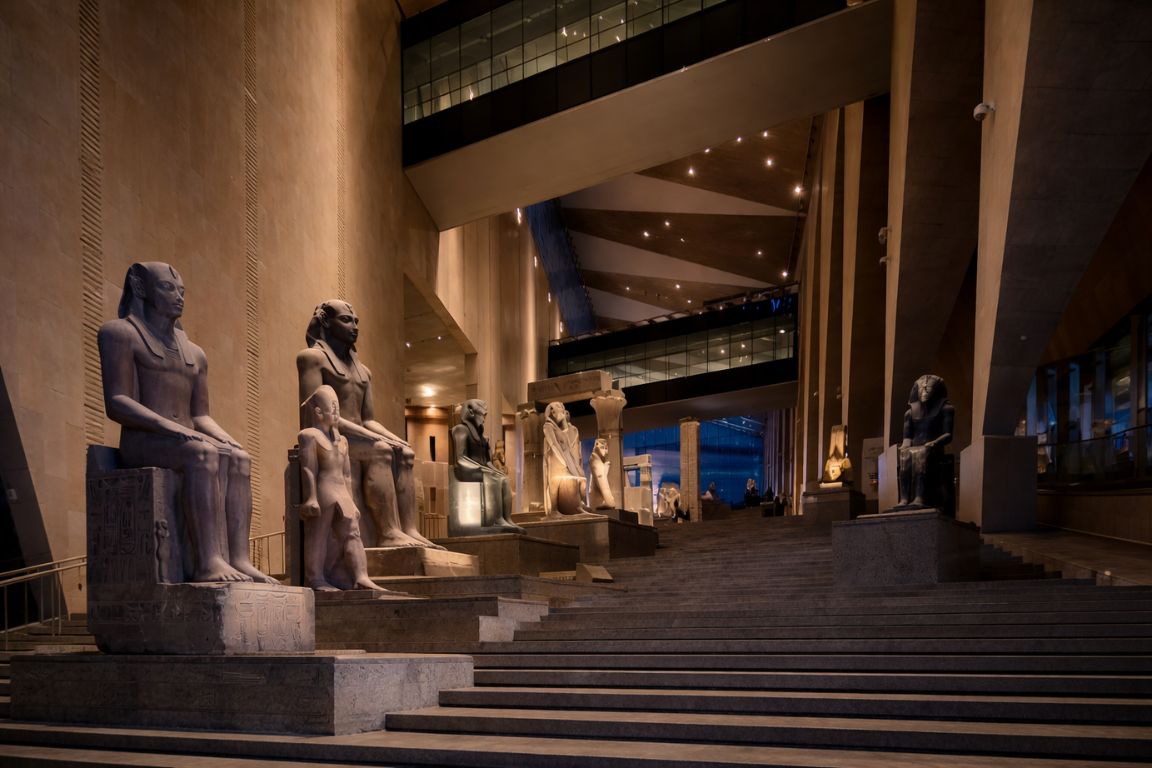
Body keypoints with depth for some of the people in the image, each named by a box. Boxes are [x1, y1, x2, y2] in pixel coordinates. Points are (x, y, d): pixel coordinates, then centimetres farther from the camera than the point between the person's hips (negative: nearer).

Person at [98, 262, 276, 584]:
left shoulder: (194, 354, 25)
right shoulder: (121, 333, 4)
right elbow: (116, 404, -8)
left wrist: (225, 437, -5)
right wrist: (172, 427, -23)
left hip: (185, 442, 6)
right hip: (141, 441, -6)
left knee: (238, 458, -24)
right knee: (204, 453, -35)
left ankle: (239, 558, -37)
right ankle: (208, 561, -42)